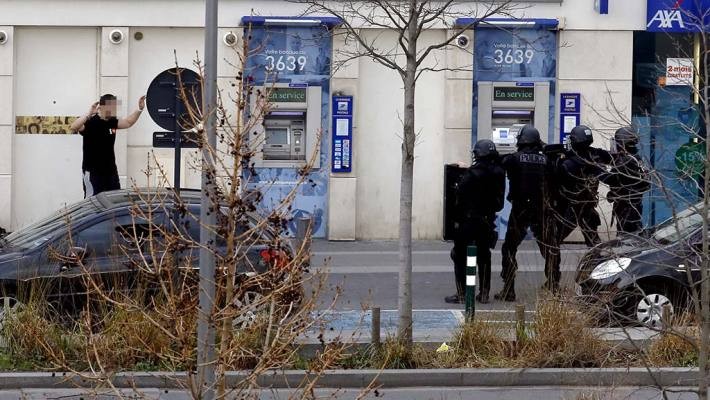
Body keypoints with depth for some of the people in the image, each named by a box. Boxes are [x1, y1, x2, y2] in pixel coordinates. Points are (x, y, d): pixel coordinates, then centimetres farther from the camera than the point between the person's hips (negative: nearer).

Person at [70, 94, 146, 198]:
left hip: (111, 170, 7)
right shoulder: (91, 122, -14)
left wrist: (140, 109, 10)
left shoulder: (112, 122, 8)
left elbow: (128, 122, 22)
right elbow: (73, 127, -30)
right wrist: (88, 114, -42)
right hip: (92, 170, -7)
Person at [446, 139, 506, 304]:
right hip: (488, 220, 5)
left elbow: (460, 197, -14)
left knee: (460, 256, 4)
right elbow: (500, 199, 8)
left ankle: (461, 293, -1)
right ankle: (484, 294, 15)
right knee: (484, 257, 15)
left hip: (469, 219, -5)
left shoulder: (472, 173, -16)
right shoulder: (499, 173, -2)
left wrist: (457, 218, -5)